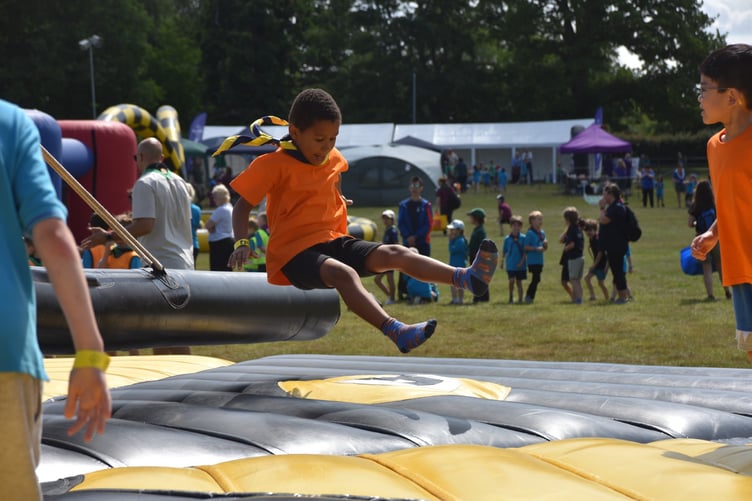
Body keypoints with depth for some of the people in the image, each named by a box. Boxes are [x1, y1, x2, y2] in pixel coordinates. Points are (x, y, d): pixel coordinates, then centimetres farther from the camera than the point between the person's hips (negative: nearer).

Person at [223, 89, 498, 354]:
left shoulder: (333, 160, 11)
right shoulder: (272, 165, -9)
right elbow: (243, 205, -8)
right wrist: (241, 243, -20)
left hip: (334, 241, 7)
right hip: (294, 253, -7)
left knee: (395, 254, -13)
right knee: (344, 273, -37)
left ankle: (467, 277, -28)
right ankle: (398, 333, -56)